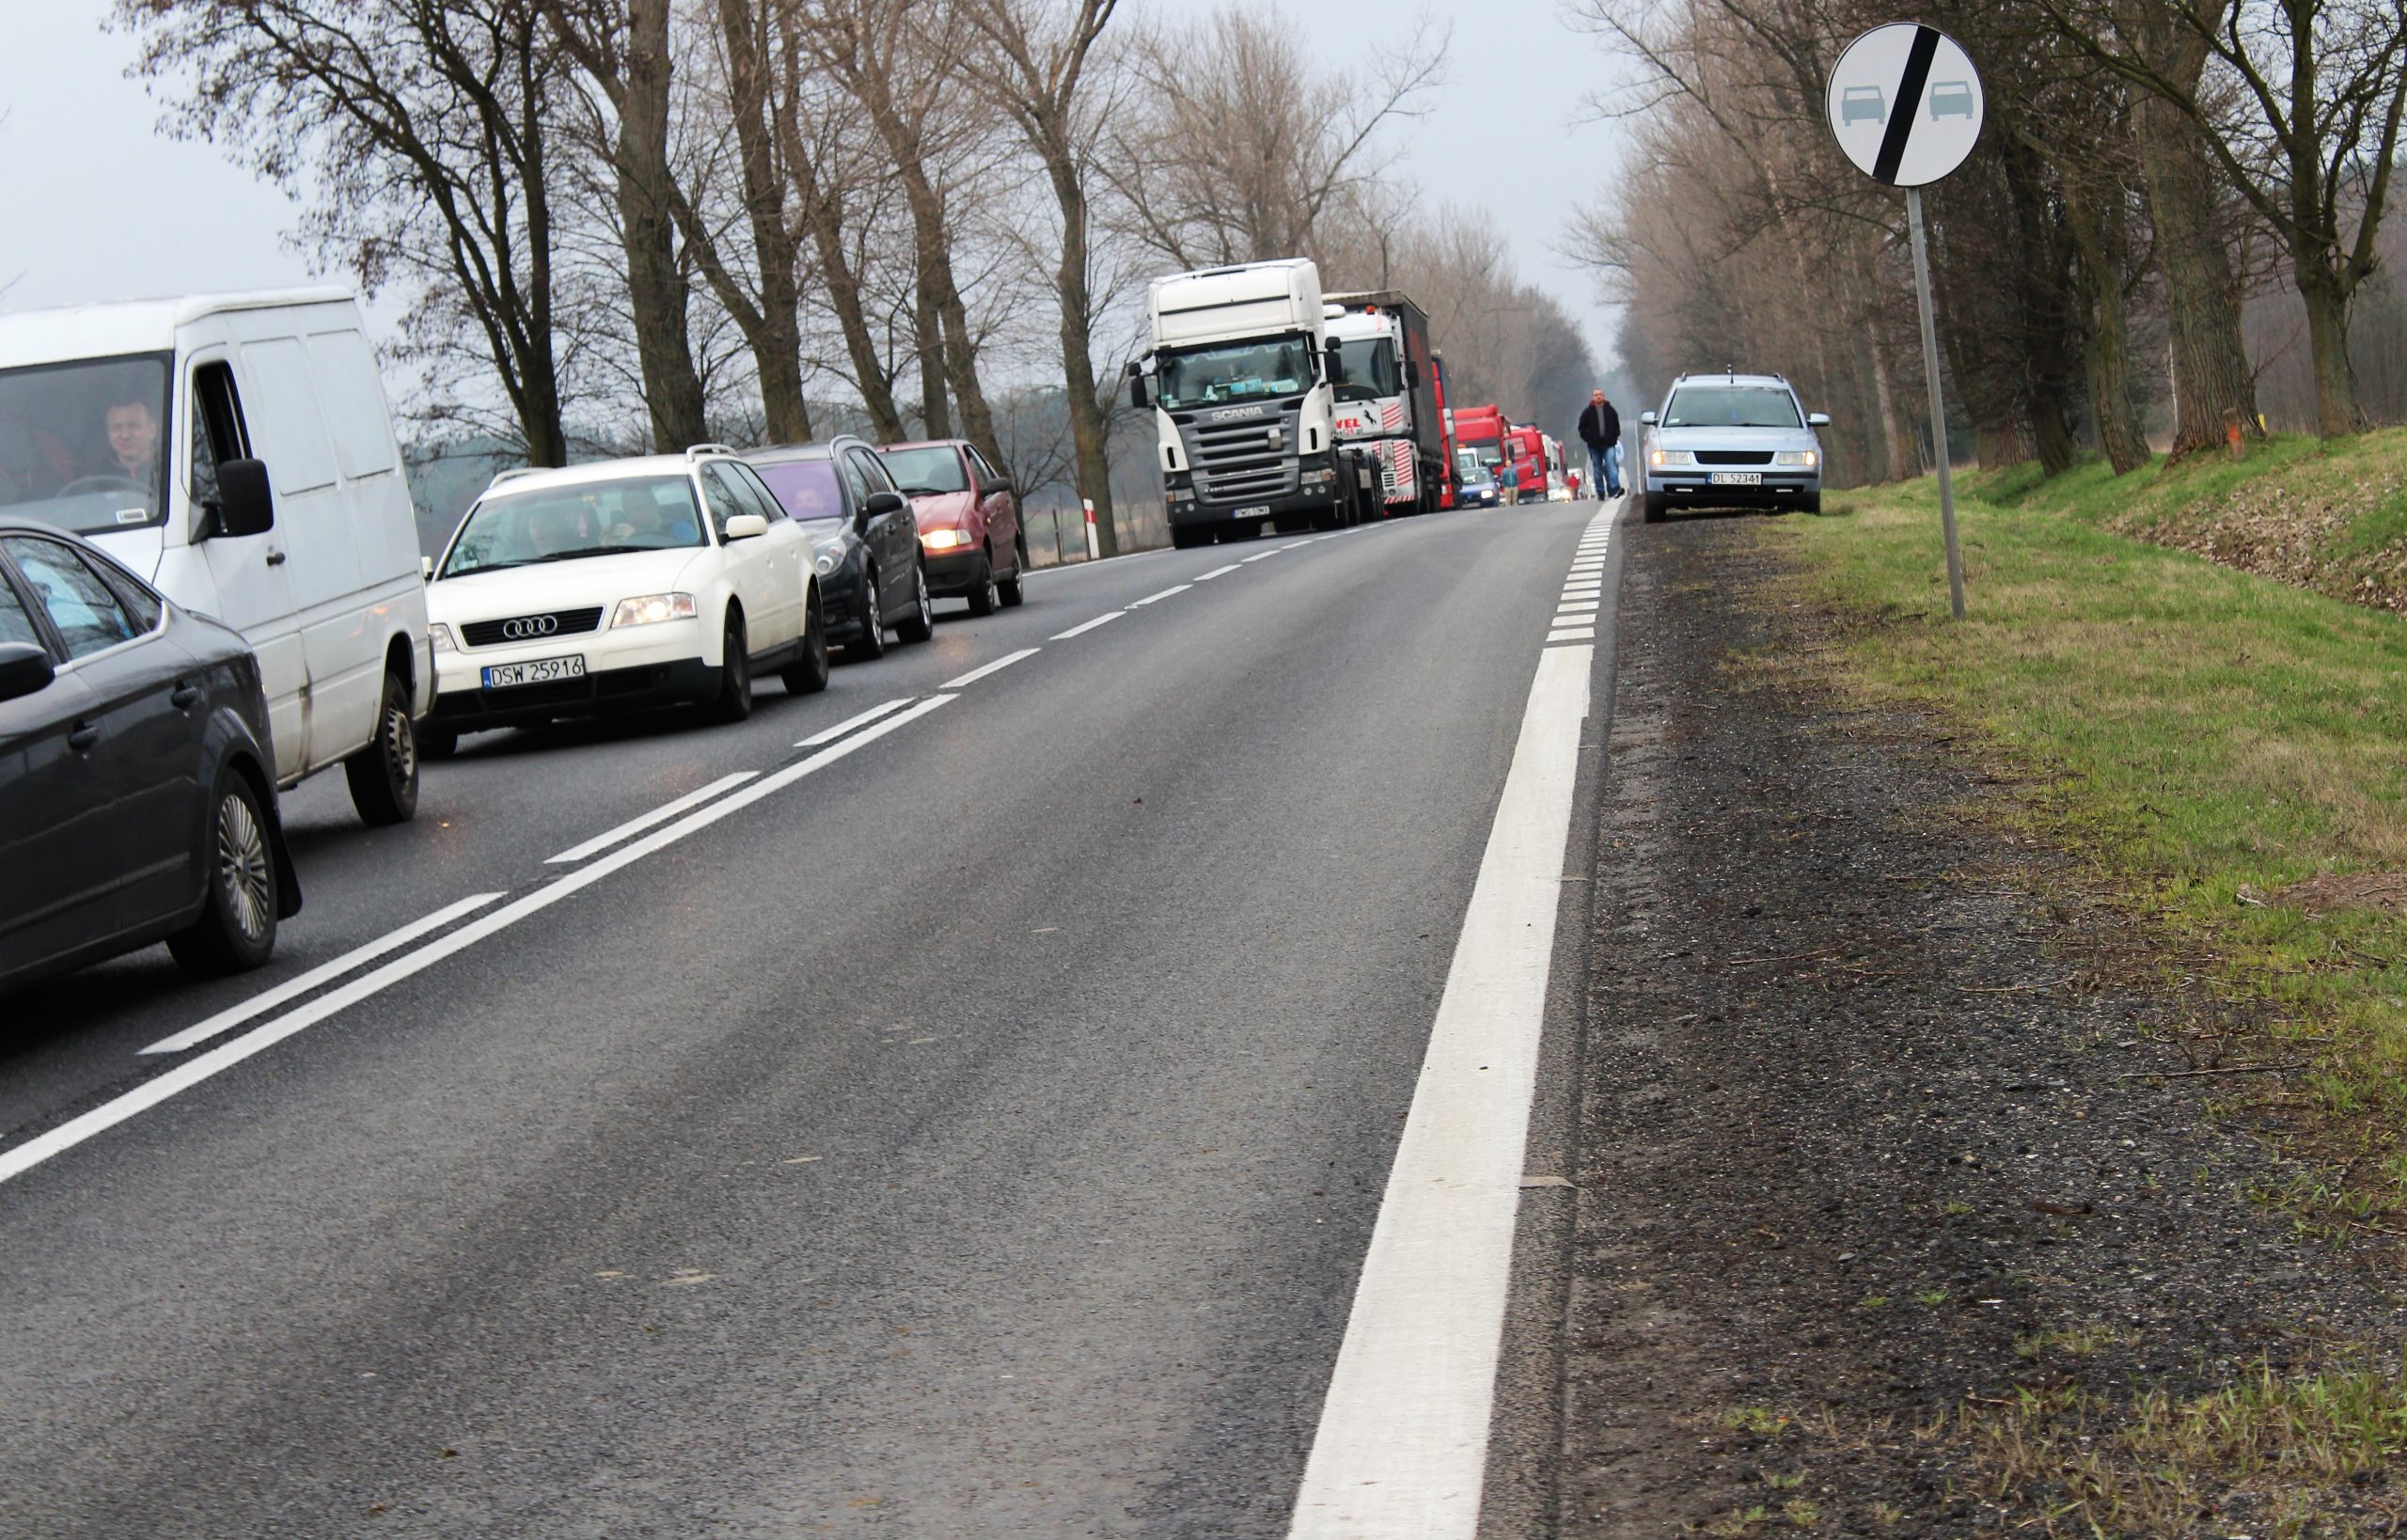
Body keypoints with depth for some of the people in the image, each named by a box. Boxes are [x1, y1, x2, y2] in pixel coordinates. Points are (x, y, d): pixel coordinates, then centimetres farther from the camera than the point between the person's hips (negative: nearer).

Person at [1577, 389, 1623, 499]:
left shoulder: (1610, 411, 8)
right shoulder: (1588, 412, 5)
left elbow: (1617, 425, 15)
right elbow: (1582, 428, 8)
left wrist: (1615, 437, 4)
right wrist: (1588, 439, -3)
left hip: (1609, 444, -1)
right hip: (1594, 446, 1)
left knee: (1611, 466, -14)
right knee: (1597, 470, 5)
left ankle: (1615, 489, -23)